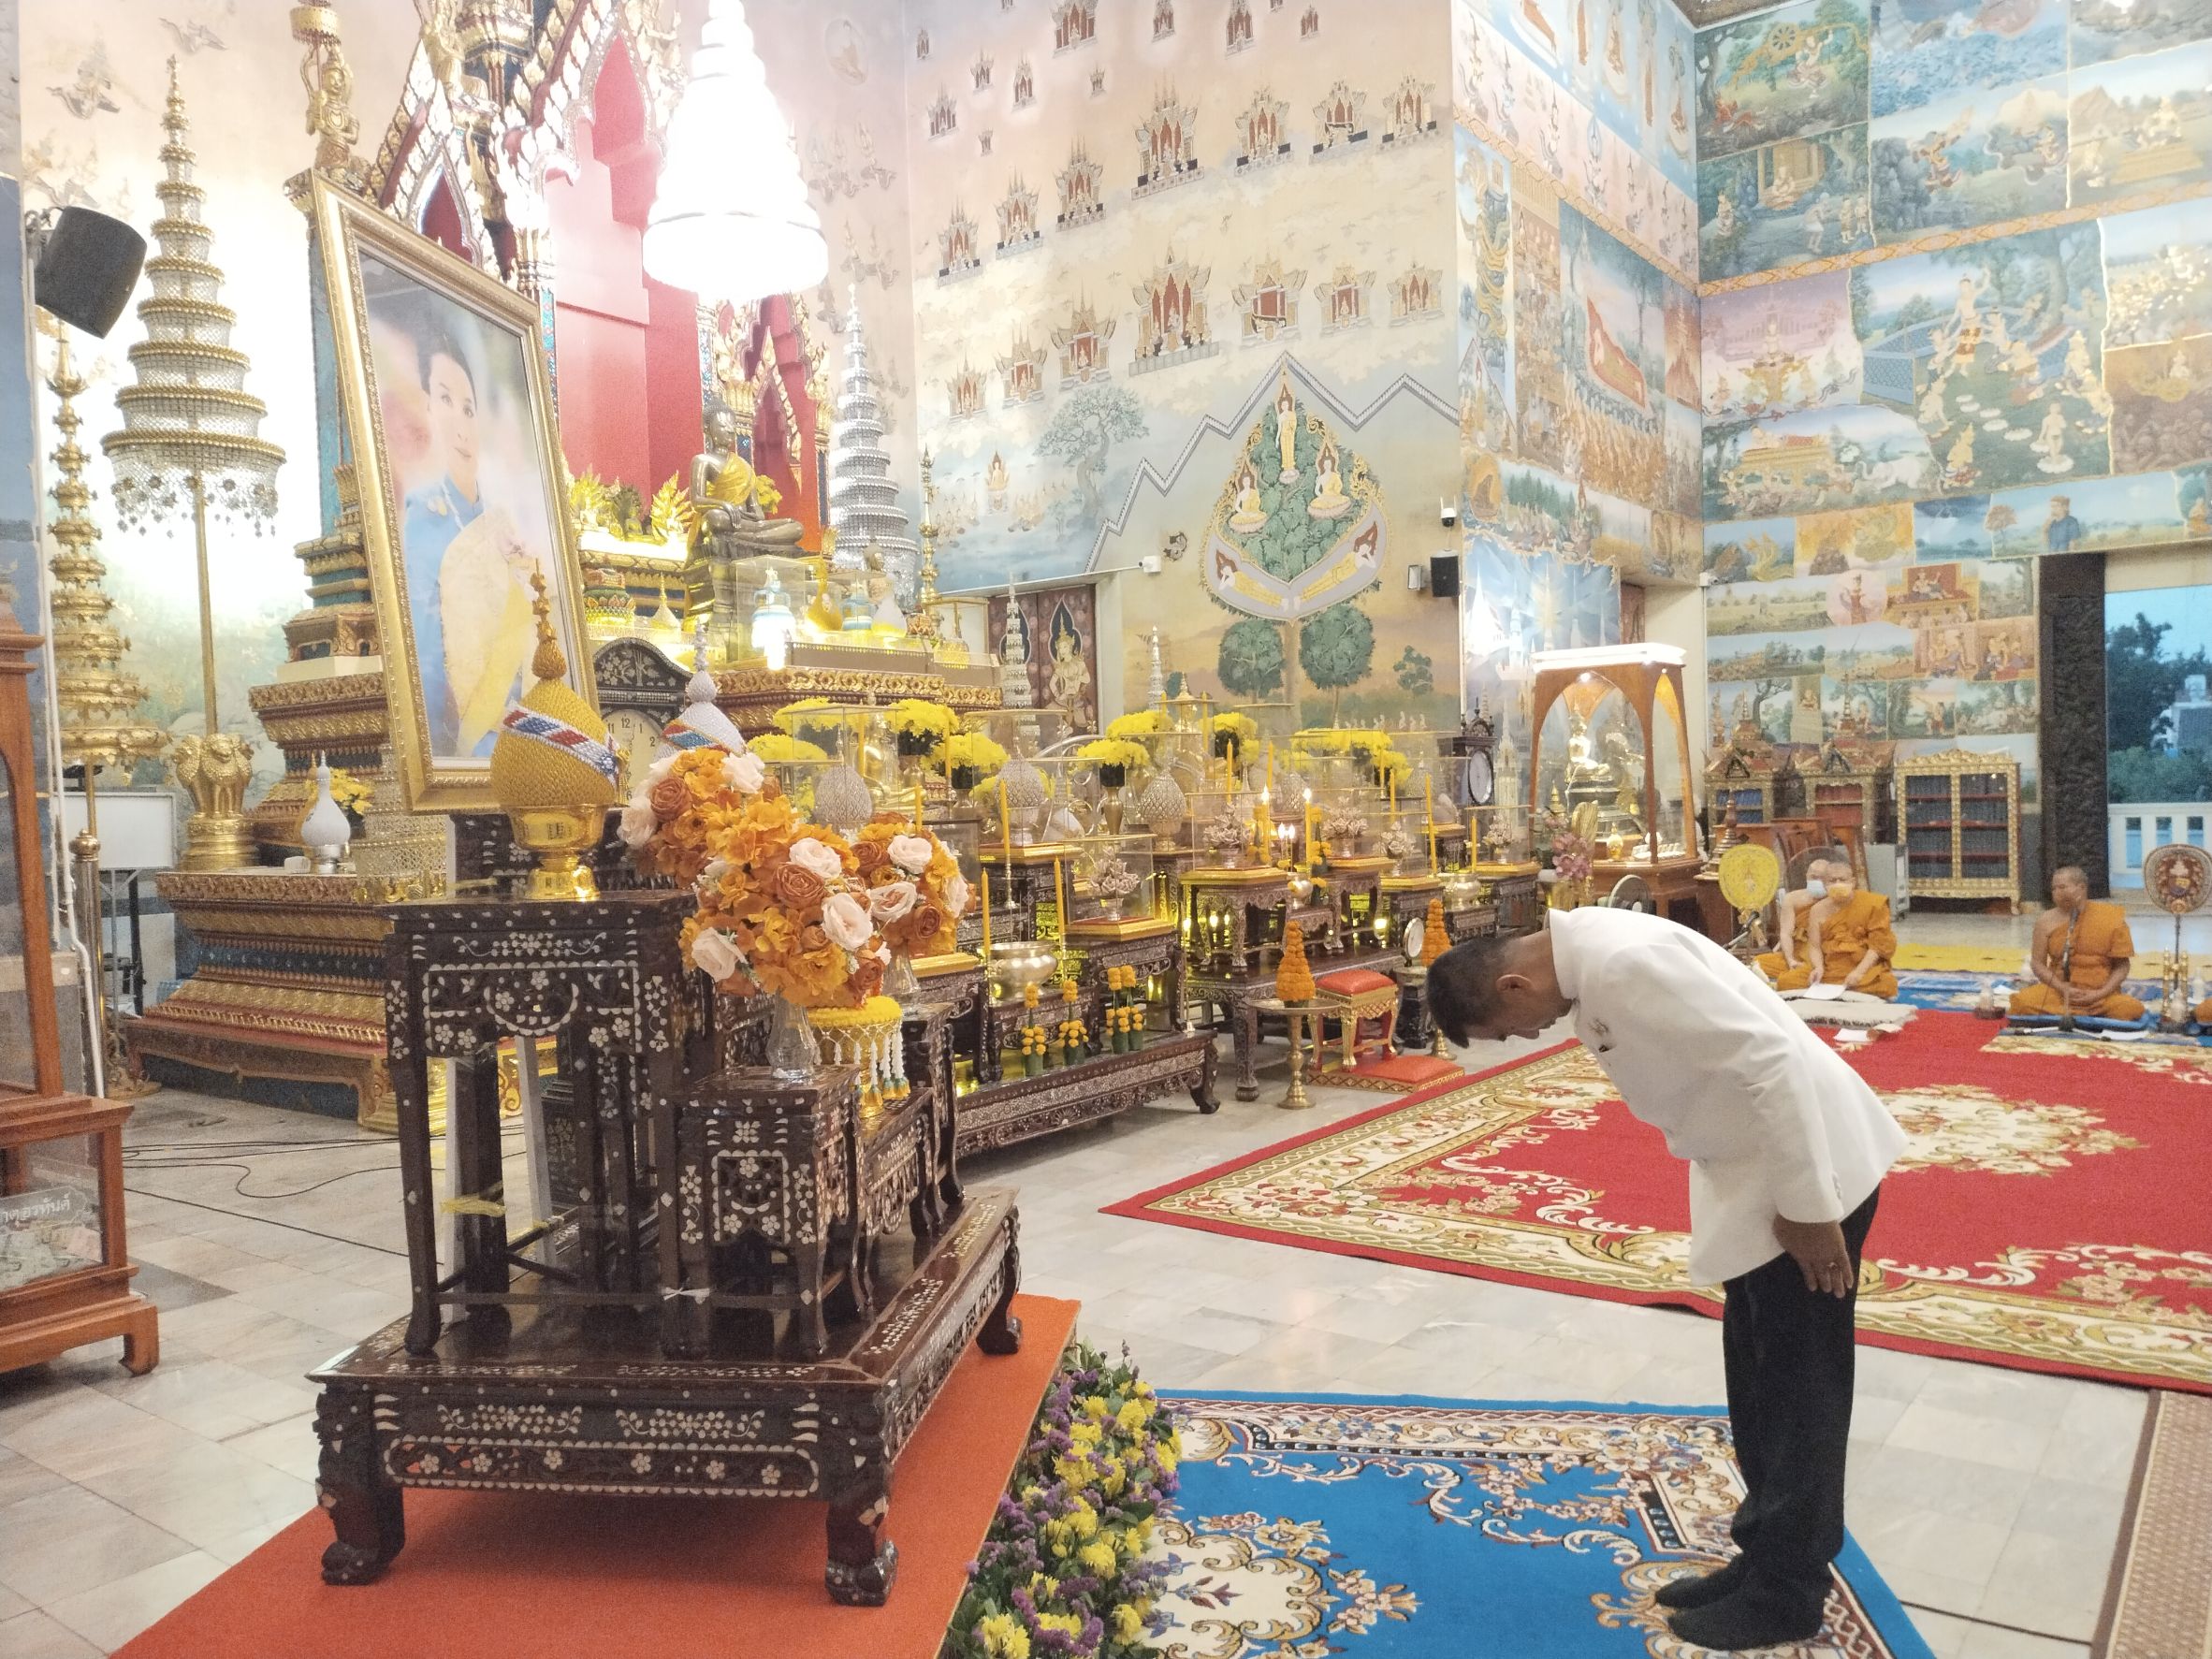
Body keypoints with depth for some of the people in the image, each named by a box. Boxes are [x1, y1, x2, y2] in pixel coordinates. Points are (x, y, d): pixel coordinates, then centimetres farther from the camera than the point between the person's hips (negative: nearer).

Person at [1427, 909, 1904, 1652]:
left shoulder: (1625, 962, -28)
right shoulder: (1589, 962, 3)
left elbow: (1770, 1059, -29)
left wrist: (1806, 1207, -22)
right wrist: (1783, 1201, 13)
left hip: (1811, 1162, -10)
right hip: (1758, 1164, 10)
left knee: (1799, 1386, 5)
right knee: (1759, 1376, 19)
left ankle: (1787, 1593, 20)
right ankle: (1762, 1559, 34)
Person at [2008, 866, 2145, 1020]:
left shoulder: (2110, 918, -1)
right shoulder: (2047, 921, 1)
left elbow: (2121, 966, 1)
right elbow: (2037, 963, 3)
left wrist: (2099, 994, -13)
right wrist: (2063, 988, -13)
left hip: (2103, 996, 0)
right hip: (2057, 992, 0)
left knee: (2132, 1009, -31)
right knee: (2021, 1002, -29)